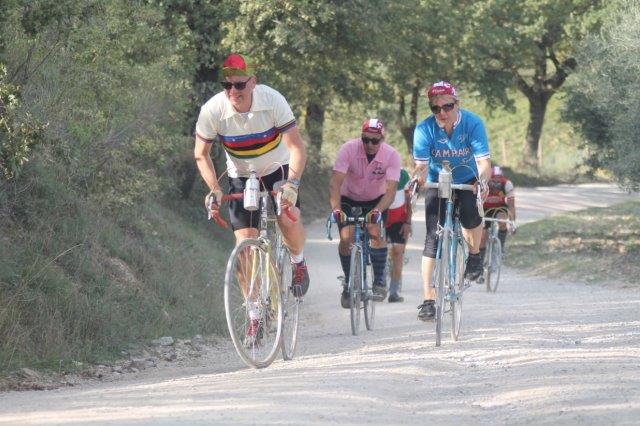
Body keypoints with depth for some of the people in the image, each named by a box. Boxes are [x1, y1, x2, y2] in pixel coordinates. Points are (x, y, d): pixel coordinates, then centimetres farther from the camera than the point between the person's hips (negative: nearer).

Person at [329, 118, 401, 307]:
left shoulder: (391, 155, -25)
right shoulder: (348, 149, -27)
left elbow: (391, 190, -31)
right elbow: (335, 182, -32)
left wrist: (377, 211, -49)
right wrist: (336, 209, -48)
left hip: (376, 201, 0)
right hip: (349, 198, 0)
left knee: (375, 232, -25)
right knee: (346, 238, -18)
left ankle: (379, 281, -11)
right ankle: (348, 284, 1)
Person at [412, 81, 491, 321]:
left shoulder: (473, 123, -23)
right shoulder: (424, 129, -20)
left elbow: (483, 161, -29)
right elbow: (421, 165, -26)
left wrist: (482, 180, -50)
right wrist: (416, 181, -50)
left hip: (468, 182, 0)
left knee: (470, 213, -31)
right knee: (433, 238, -12)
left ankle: (474, 255, 0)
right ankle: (428, 299, -12)